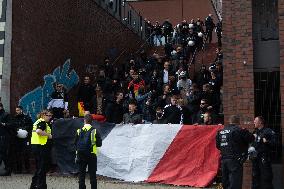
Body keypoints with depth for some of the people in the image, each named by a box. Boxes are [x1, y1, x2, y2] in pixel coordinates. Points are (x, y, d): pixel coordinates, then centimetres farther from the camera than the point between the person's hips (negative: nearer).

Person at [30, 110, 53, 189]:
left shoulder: (37, 122, 17)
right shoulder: (42, 122, -12)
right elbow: (38, 131, -30)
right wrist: (48, 135, -18)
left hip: (34, 145, 10)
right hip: (41, 147, -10)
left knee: (39, 167, 18)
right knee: (42, 168, -2)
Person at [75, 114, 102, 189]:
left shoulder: (79, 131, -3)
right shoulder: (94, 131, -7)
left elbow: (76, 143, 3)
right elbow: (99, 144, -4)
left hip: (81, 155, 1)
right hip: (92, 155, -1)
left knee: (81, 174, 10)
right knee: (92, 174, 5)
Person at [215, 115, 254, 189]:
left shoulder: (221, 131, 10)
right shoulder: (239, 130, -10)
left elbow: (218, 145, 15)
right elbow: (251, 138, -4)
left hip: (223, 160, 7)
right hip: (235, 160, -7)